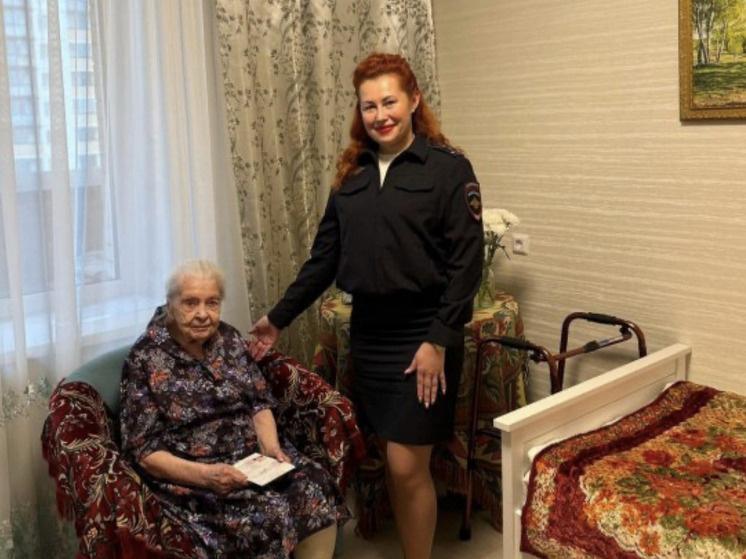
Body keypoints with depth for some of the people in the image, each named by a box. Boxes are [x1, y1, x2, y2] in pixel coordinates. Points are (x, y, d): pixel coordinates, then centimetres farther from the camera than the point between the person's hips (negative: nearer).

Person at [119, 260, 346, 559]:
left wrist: (270, 444, -12)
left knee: (316, 487, -21)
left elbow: (260, 402, 8)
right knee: (269, 514, -29)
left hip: (250, 453, 5)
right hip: (188, 473, -5)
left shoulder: (229, 339, 5)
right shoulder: (145, 359, -11)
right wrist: (204, 475, -25)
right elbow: (143, 450, -12)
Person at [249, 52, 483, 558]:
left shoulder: (448, 167, -6)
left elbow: (466, 263, -11)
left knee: (407, 466, -3)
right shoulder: (352, 174, 10)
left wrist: (438, 341, -17)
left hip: (421, 334, -5)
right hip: (367, 332, 5)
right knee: (395, 464, 12)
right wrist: (279, 317, 14)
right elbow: (325, 256, 14)